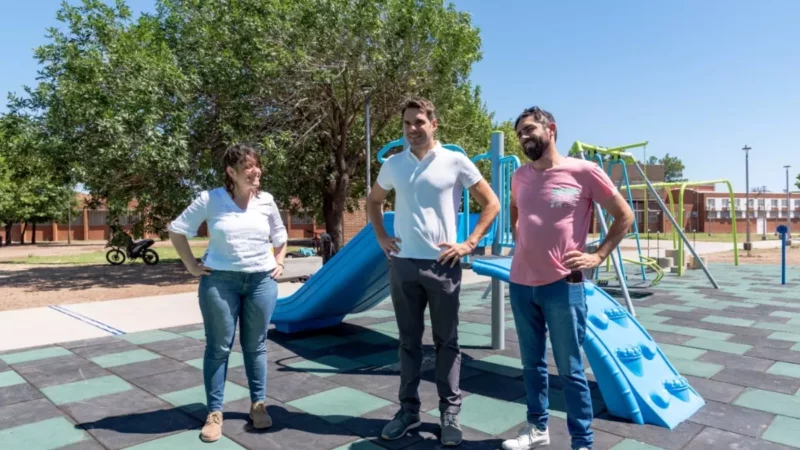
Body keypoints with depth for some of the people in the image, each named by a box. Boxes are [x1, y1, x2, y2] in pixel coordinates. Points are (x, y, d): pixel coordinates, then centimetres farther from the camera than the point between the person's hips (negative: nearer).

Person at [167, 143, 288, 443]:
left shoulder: (266, 201, 2)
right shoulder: (210, 200, -6)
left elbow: (280, 237, 18)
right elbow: (177, 230, 2)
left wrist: (278, 264, 8)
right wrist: (192, 266, -2)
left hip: (262, 281, 2)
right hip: (220, 281, -2)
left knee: (255, 345, 11)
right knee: (218, 347, 5)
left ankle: (258, 405, 26)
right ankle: (214, 413, 18)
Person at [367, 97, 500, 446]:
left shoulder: (456, 162, -4)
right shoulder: (393, 165, 6)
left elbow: (491, 204, 0)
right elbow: (373, 201, 22)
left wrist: (469, 244, -6)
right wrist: (381, 237, 10)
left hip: (442, 264, -3)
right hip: (402, 264, 3)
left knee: (446, 341, 7)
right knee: (409, 341, 12)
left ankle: (450, 412, 21)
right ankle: (409, 410, 25)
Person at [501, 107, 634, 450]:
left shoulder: (583, 171, -8)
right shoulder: (520, 176, 6)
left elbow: (624, 216, 0)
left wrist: (597, 257, -6)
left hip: (563, 286, -5)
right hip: (521, 284, 5)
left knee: (570, 370, 5)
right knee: (532, 364, 17)